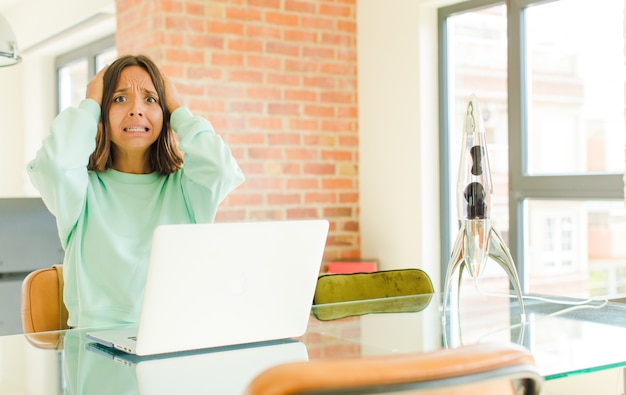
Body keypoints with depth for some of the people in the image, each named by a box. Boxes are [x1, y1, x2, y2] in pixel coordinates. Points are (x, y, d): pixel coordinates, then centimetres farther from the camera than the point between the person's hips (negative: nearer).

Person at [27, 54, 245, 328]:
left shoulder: (183, 187, 10)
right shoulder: (84, 189, 7)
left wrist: (178, 110, 5)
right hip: (97, 336, -1)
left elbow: (222, 170, -11)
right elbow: (56, 163, -15)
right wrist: (89, 104, 3)